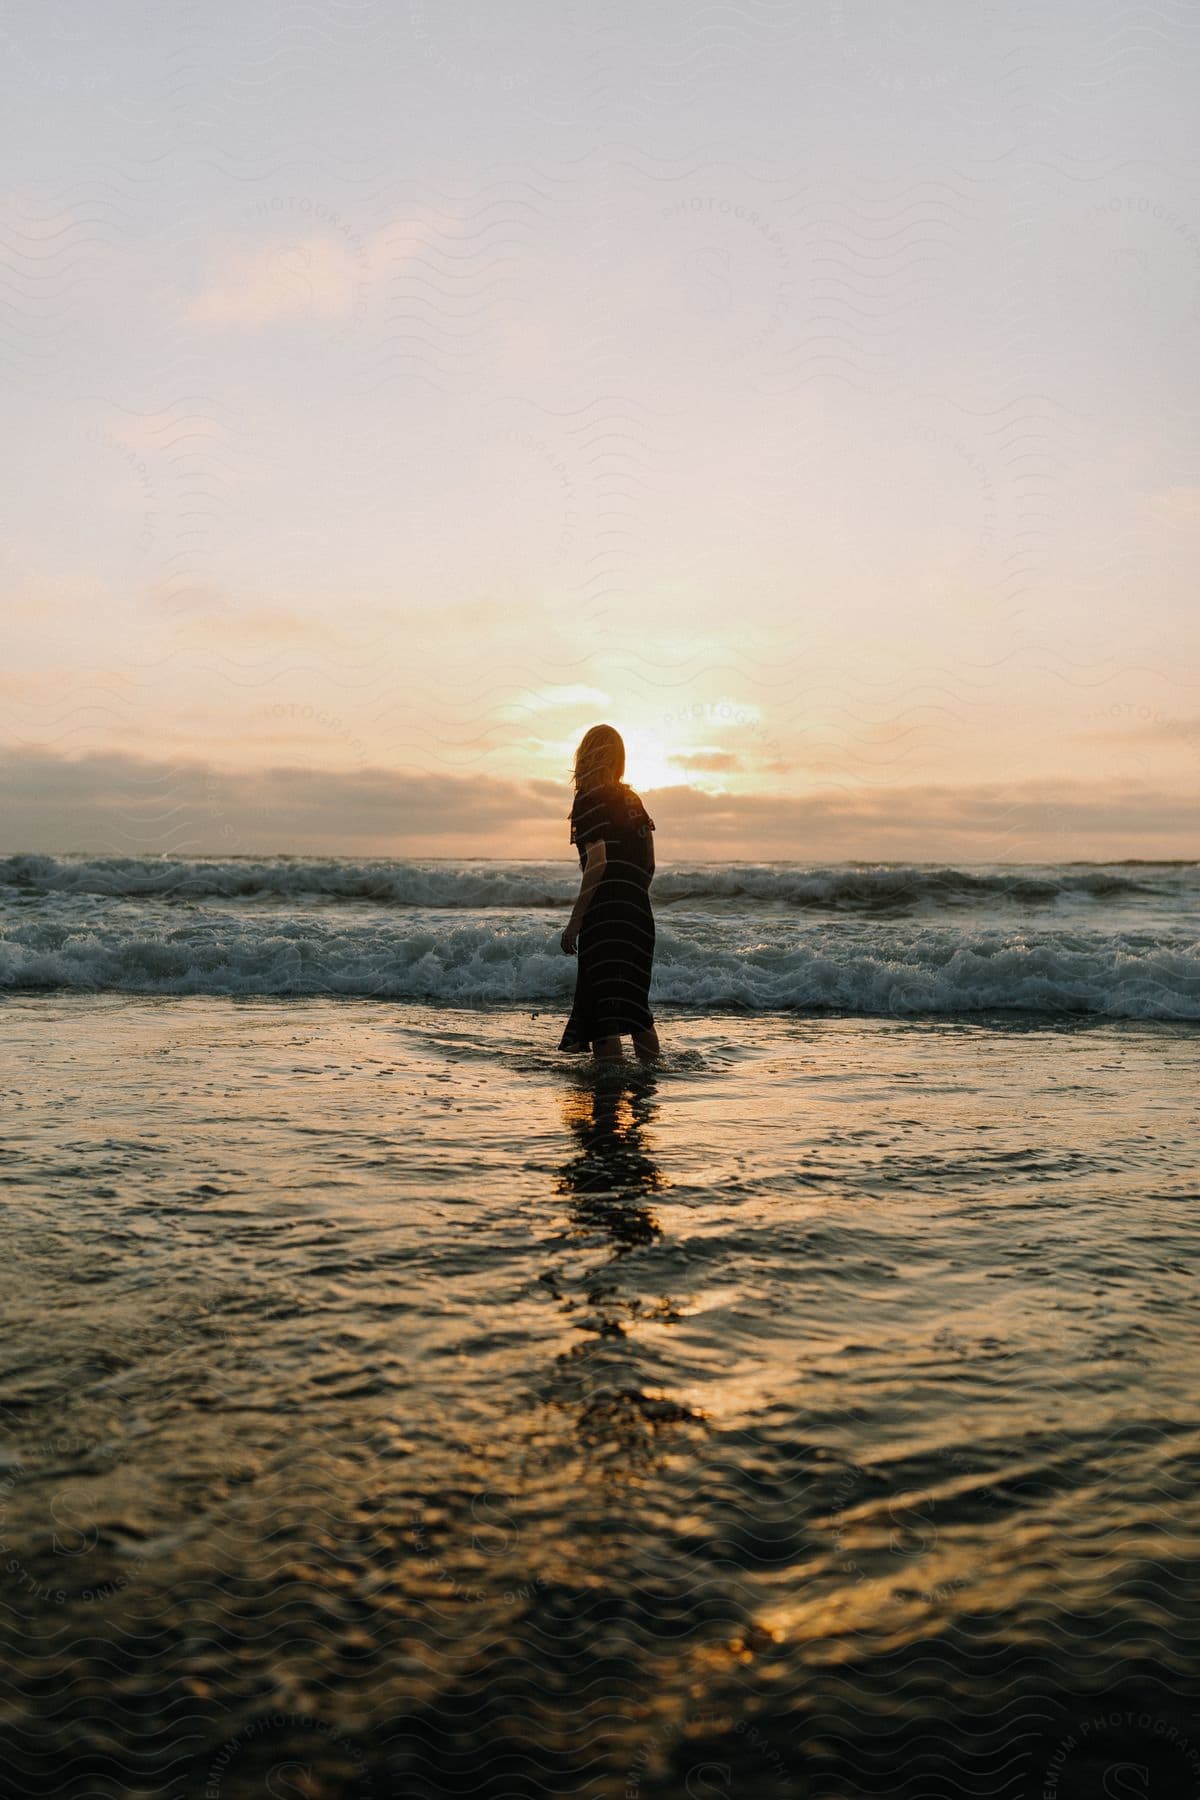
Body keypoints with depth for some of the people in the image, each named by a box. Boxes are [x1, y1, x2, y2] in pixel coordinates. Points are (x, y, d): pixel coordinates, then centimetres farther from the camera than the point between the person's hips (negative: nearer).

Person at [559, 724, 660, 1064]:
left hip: (605, 912, -7)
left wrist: (575, 919, -13)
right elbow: (649, 864, 15)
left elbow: (598, 861, -15)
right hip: (640, 913, 8)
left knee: (604, 1016, -6)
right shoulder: (633, 799, 15)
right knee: (636, 1009, 19)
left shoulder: (589, 797, -6)